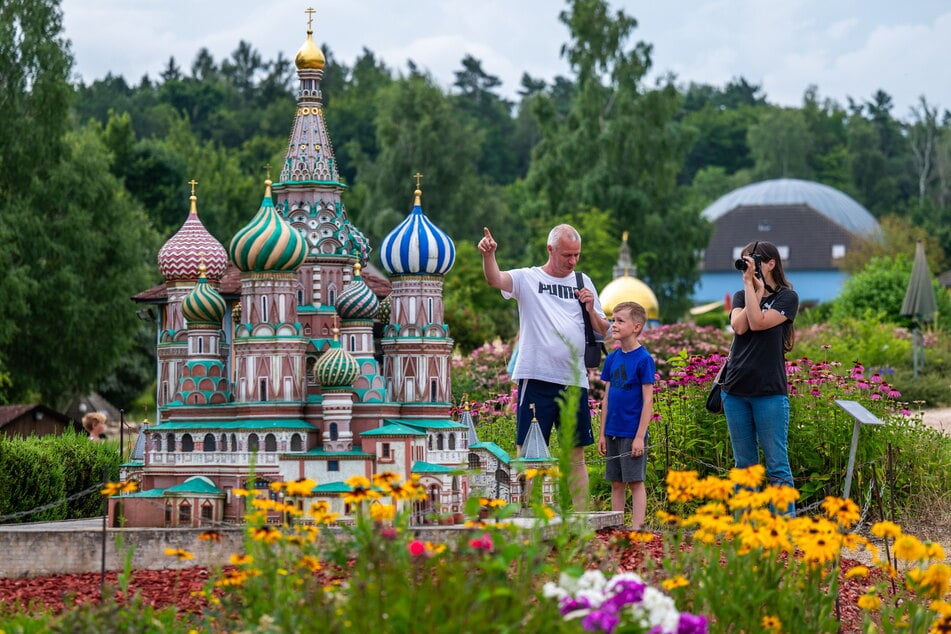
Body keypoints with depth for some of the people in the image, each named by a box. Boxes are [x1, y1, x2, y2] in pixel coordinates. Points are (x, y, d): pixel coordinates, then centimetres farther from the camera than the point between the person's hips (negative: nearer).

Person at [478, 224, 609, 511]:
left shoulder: (583, 282, 15)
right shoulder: (528, 278, 2)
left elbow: (603, 331, 18)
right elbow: (495, 279, -19)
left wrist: (591, 309, -2)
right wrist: (488, 255, -39)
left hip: (574, 380, 4)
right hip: (537, 379, -4)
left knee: (577, 455, 10)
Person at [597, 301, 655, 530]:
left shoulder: (643, 359, -9)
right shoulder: (612, 358, 9)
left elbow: (648, 401, -10)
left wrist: (640, 436, -13)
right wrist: (602, 434, 11)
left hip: (633, 433, -6)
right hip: (613, 433, 6)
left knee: (635, 481, -2)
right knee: (616, 483, 10)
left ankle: (636, 529, 1)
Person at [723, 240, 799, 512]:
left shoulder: (787, 297, 1)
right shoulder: (741, 296, 14)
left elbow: (758, 323, -14)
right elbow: (739, 326, -5)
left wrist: (751, 285, -10)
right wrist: (755, 289, -5)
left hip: (770, 392, -5)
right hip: (736, 390, 5)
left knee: (777, 464, -5)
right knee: (744, 465, 8)